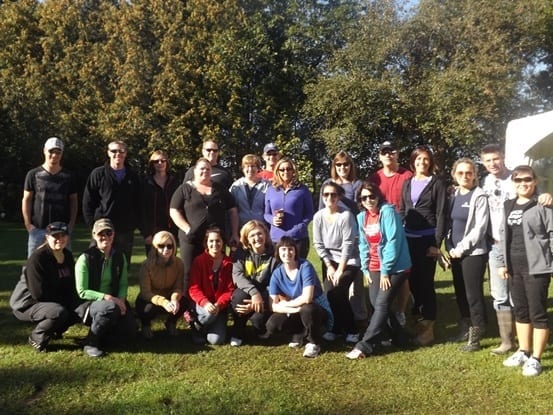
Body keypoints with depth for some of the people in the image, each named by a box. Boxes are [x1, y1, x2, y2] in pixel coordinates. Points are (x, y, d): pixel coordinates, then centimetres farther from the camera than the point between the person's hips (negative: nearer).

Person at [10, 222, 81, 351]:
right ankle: (36, 338, -6)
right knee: (59, 312, -33)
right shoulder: (38, 257, -23)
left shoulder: (68, 255, 0)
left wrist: (72, 301, -10)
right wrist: (63, 301, -18)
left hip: (52, 301, 8)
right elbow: (39, 293, -25)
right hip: (27, 303, -8)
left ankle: (53, 331, 17)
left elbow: (70, 285, 8)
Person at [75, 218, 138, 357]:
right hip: (89, 303, -5)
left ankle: (105, 326, 18)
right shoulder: (86, 258, -13)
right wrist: (107, 297, -25)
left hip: (114, 301, 5)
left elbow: (123, 284, 7)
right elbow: (82, 292, -14)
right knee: (110, 308, -38)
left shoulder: (120, 256, 2)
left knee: (130, 331, -13)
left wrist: (121, 300, -14)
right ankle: (90, 342, -14)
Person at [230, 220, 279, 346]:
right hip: (245, 292, 1)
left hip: (264, 296, -1)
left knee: (258, 317, -31)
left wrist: (259, 301, -27)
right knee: (239, 296, -34)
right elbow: (237, 276, -17)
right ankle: (237, 333, -9)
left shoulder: (273, 256, -7)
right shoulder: (240, 253, -3)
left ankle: (261, 330, 10)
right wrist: (253, 292, -35)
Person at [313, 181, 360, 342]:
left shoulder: (346, 215, -18)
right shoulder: (318, 216, -5)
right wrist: (329, 266, -7)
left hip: (348, 261, -4)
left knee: (336, 292, -15)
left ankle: (351, 330, 5)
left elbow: (348, 244, -18)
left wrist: (340, 270, -17)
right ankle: (337, 328, 13)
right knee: (330, 292, -8)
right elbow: (318, 244, -1)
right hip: (330, 260, 4)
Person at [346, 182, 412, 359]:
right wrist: (365, 269, 3)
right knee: (376, 304, 5)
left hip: (394, 267, -7)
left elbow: (393, 242, -18)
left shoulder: (388, 211, -14)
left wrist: (385, 270, -17)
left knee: (381, 304, -10)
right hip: (374, 268, 7)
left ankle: (365, 346, -8)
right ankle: (398, 338, 22)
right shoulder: (362, 217, 6)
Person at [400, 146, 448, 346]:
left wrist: (437, 243, -12)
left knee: (425, 282, -1)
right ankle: (420, 318, 25)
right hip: (409, 238, 5)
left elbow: (441, 214, -7)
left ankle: (428, 327, 9)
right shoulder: (407, 183, 13)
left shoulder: (437, 183, -2)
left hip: (427, 239, -4)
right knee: (413, 281, 7)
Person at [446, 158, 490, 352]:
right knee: (460, 293, 12)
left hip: (473, 253, -6)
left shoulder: (479, 197, -7)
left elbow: (480, 227, -13)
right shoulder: (453, 195, 10)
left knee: (473, 294, -2)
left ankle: (475, 337, 7)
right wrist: (450, 247, 1)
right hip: (455, 253, 6)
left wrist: (462, 248, -13)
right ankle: (465, 329, 26)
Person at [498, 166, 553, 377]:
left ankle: (535, 359, 10)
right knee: (520, 311, 15)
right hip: (515, 268, 7)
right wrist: (502, 262, 13)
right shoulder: (508, 206, 13)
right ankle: (523, 351, 29)